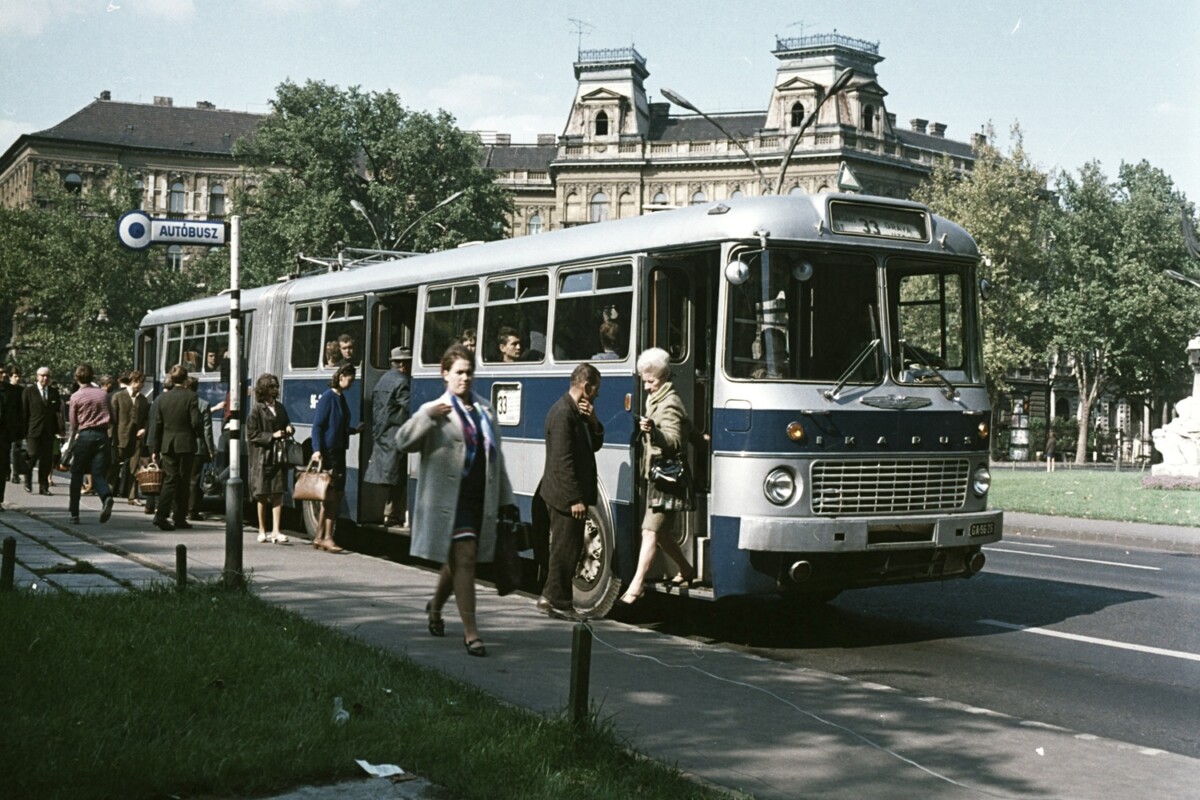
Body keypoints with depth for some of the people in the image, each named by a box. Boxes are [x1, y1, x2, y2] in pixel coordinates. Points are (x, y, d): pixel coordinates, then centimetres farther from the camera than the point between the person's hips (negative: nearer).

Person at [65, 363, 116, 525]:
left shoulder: (76, 396, -1)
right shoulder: (103, 394, 7)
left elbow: (73, 423, 3)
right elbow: (111, 417, 11)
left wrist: (72, 439, 18)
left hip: (85, 435, -2)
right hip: (102, 435, 2)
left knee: (77, 475, 9)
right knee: (98, 474, 1)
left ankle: (74, 513, 12)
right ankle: (106, 497, -31)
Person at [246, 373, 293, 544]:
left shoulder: (280, 407, 10)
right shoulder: (257, 409, -6)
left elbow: (286, 425, 23)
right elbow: (251, 434, -9)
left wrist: (289, 429, 0)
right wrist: (272, 436, -17)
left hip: (279, 457, 4)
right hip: (262, 457, -4)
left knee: (278, 494, -2)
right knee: (263, 496, 5)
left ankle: (275, 531, -3)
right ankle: (262, 531, 16)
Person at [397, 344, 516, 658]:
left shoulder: (485, 412, 17)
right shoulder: (435, 411, 0)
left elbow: (496, 458, 20)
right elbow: (403, 441, -10)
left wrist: (506, 500, 19)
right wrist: (428, 416, -23)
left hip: (480, 499, 6)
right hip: (450, 498, -6)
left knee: (456, 559, 16)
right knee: (464, 557, -11)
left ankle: (435, 605, 42)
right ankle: (470, 632, -7)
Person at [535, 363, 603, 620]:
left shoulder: (578, 411, 13)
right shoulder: (563, 413, -19)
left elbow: (594, 445, 17)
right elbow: (563, 461, -22)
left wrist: (593, 422, -2)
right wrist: (575, 499, -22)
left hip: (572, 494, 10)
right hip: (565, 495, -10)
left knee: (566, 548, 15)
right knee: (566, 549, -2)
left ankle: (551, 598, 23)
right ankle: (558, 601, 7)